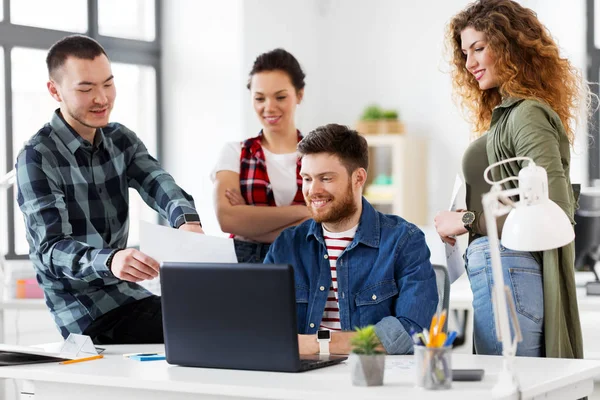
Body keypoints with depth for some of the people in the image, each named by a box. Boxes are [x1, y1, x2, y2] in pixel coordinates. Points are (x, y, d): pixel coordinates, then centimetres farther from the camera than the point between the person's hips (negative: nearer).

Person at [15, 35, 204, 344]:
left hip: (129, 292, 7)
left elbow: (159, 187, -10)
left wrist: (187, 221, -34)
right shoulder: (37, 158, -14)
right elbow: (51, 249, -23)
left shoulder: (121, 140, 7)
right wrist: (109, 261, -45)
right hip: (85, 310, -7)